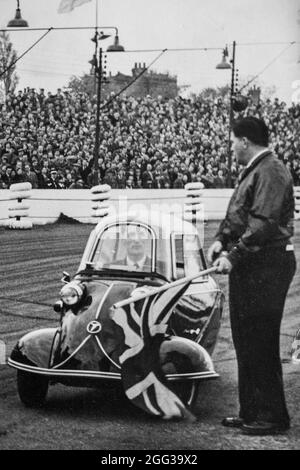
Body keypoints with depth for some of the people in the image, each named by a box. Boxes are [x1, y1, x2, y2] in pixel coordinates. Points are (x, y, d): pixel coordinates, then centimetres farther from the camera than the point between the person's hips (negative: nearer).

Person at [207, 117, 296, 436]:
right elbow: (237, 216, 21)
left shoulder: (270, 173, -16)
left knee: (260, 344, -4)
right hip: (249, 266, 10)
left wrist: (234, 257, -24)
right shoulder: (253, 171, 16)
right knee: (245, 341, 14)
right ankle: (251, 412, 24)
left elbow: (264, 224, -24)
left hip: (266, 266, -10)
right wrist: (222, 240, 4)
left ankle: (273, 418, 5)